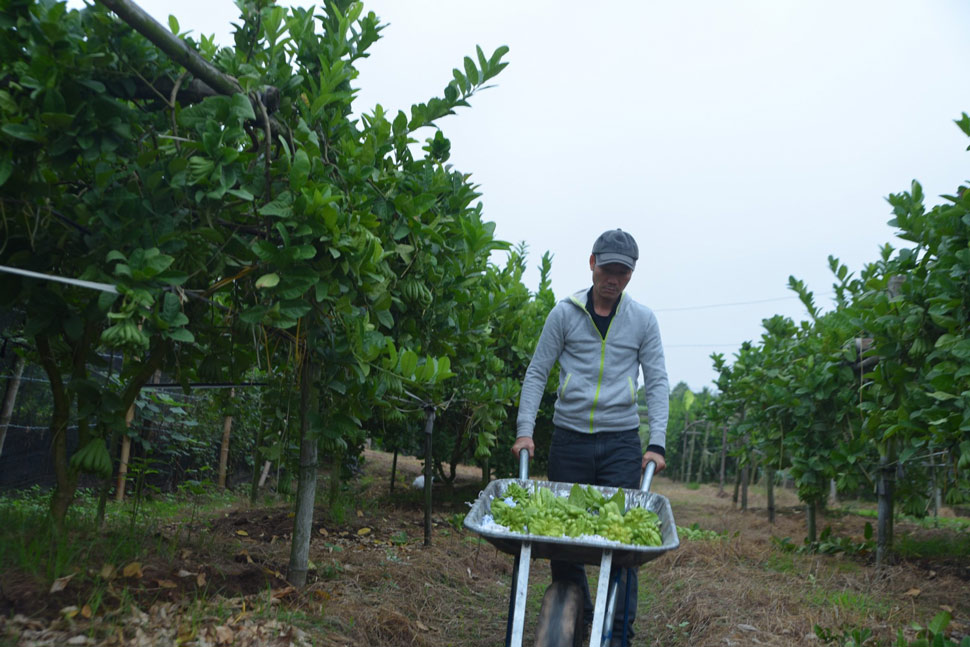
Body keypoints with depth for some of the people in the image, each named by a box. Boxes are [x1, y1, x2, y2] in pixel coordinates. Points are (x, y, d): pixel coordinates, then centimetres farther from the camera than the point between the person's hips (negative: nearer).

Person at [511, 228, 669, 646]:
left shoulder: (643, 320, 5)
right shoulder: (565, 313, 3)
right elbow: (536, 373, 3)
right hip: (569, 438, 1)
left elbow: (657, 382, 3)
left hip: (621, 442, 0)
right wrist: (525, 431, -7)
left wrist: (656, 443, -7)